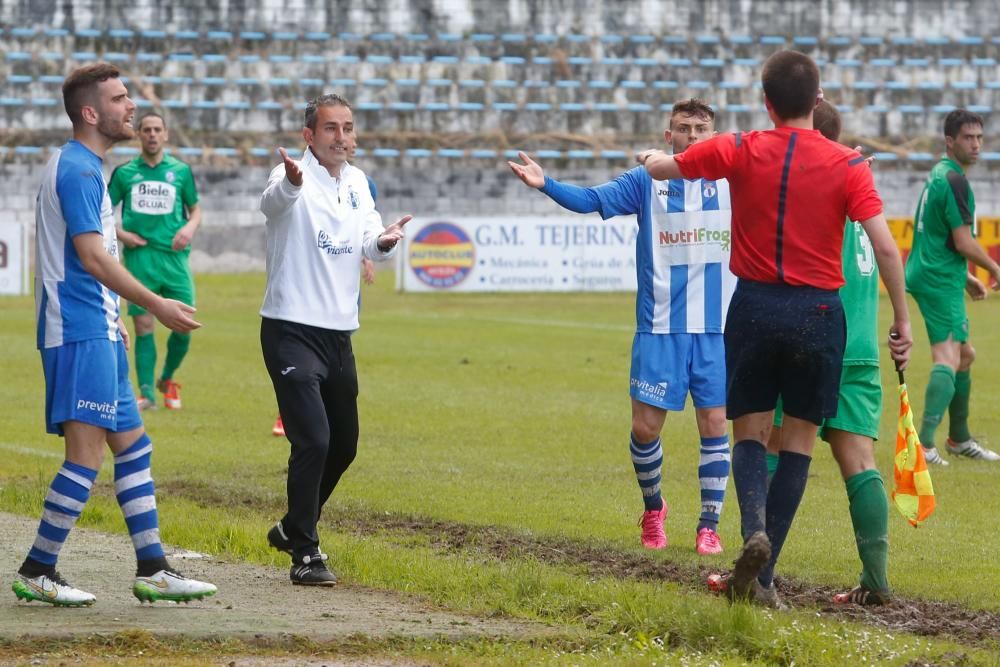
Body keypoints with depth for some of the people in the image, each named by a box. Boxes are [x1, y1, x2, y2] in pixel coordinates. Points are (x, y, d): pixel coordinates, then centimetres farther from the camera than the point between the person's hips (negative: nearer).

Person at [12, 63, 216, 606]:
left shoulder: (79, 166, 18)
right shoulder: (77, 170, -15)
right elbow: (93, 257, -21)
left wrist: (113, 317, 24)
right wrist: (156, 306, -16)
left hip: (95, 330, 11)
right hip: (80, 334, -11)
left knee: (132, 446, 11)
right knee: (87, 452, -10)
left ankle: (152, 570, 13)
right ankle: (36, 572, -5)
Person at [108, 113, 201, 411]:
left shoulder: (181, 171, 8)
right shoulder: (125, 172, 7)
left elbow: (195, 208, 17)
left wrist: (190, 227, -4)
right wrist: (121, 234, -4)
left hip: (174, 255, 1)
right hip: (139, 256, -1)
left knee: (184, 325, -3)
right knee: (143, 325, -7)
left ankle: (168, 380, 21)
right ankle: (146, 393, -2)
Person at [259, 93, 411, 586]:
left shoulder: (357, 182, 9)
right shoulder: (294, 178, -13)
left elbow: (369, 244, 5)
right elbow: (275, 201, -37)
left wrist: (383, 241, -20)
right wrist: (291, 182, -61)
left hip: (339, 334, 8)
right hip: (292, 330, -8)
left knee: (343, 447, 17)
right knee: (314, 440, -18)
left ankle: (292, 530, 37)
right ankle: (305, 554, -9)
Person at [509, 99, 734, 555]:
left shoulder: (733, 180, 5)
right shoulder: (647, 181, 2)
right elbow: (592, 199, -8)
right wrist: (545, 185, -23)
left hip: (717, 328, 0)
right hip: (659, 326, 0)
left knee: (714, 422, -1)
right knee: (645, 426, -1)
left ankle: (709, 525, 10)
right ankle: (653, 508, 25)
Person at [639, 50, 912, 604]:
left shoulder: (741, 152, -2)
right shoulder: (847, 165, -6)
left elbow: (661, 168, 12)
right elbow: (885, 248, -11)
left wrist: (652, 158, 37)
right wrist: (902, 319, -1)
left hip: (755, 306, 1)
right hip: (818, 313, -1)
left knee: (750, 433, 11)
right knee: (799, 440, 8)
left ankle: (754, 531, -19)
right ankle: (762, 575, 4)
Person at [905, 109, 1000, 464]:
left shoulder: (939, 175, 17)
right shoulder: (954, 180, -15)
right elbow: (964, 242, -18)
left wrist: (965, 277, 27)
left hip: (931, 275, 11)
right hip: (940, 281, -11)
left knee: (965, 354, 22)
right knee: (948, 358, -18)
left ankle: (959, 438, 32)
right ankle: (925, 443, -30)